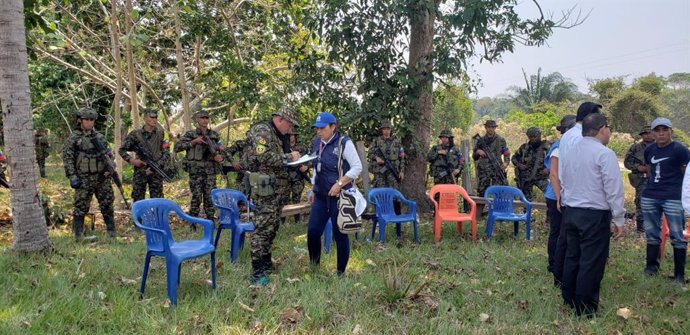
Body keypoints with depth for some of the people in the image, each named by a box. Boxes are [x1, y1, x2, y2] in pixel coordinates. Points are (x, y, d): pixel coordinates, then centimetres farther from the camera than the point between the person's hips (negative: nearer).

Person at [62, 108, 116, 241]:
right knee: (81, 207, 0)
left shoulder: (100, 137, 11)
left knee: (107, 205, 8)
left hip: (102, 178, 4)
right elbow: (67, 158, -4)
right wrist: (72, 176, -12)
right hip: (84, 180, -4)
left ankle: (111, 232, 18)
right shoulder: (74, 138, -2)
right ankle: (78, 235, 9)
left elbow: (107, 154, 19)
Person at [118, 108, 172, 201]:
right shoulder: (135, 134, 1)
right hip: (140, 173, -1)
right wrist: (131, 160, -7)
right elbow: (121, 150, 6)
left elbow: (166, 154, 7)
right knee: (138, 200, 4)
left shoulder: (160, 134, 5)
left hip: (156, 173, 1)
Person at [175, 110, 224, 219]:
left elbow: (220, 149, 21)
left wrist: (218, 156, -1)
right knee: (196, 197, -2)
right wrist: (193, 142, -12)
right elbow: (177, 147, -5)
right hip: (196, 170, -3)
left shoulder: (214, 135, 12)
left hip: (210, 171, 3)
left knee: (210, 197, 3)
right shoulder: (190, 134, 3)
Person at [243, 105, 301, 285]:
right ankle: (257, 272, -5)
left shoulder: (279, 135, 18)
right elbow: (264, 157, -25)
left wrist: (295, 161, 6)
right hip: (265, 188, -10)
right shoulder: (262, 131, -12)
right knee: (263, 228, -9)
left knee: (273, 226, 15)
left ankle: (266, 262, 28)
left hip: (278, 188, 10)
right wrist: (288, 157, -17)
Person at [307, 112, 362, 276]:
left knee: (339, 234, 3)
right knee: (312, 231, 2)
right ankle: (314, 266, 23)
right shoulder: (316, 143, 8)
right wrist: (313, 190, 18)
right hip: (321, 196, 6)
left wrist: (339, 184, -18)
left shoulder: (344, 143, -11)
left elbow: (357, 167, -12)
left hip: (339, 196, -6)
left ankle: (340, 271, 18)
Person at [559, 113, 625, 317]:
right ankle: (584, 309, 8)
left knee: (572, 256, 16)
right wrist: (619, 220, -9)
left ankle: (568, 301, 26)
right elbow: (613, 189, -14)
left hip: (570, 212, 8)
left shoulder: (571, 151, 10)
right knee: (591, 262, 0)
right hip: (594, 215, -7)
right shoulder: (604, 153, -13)